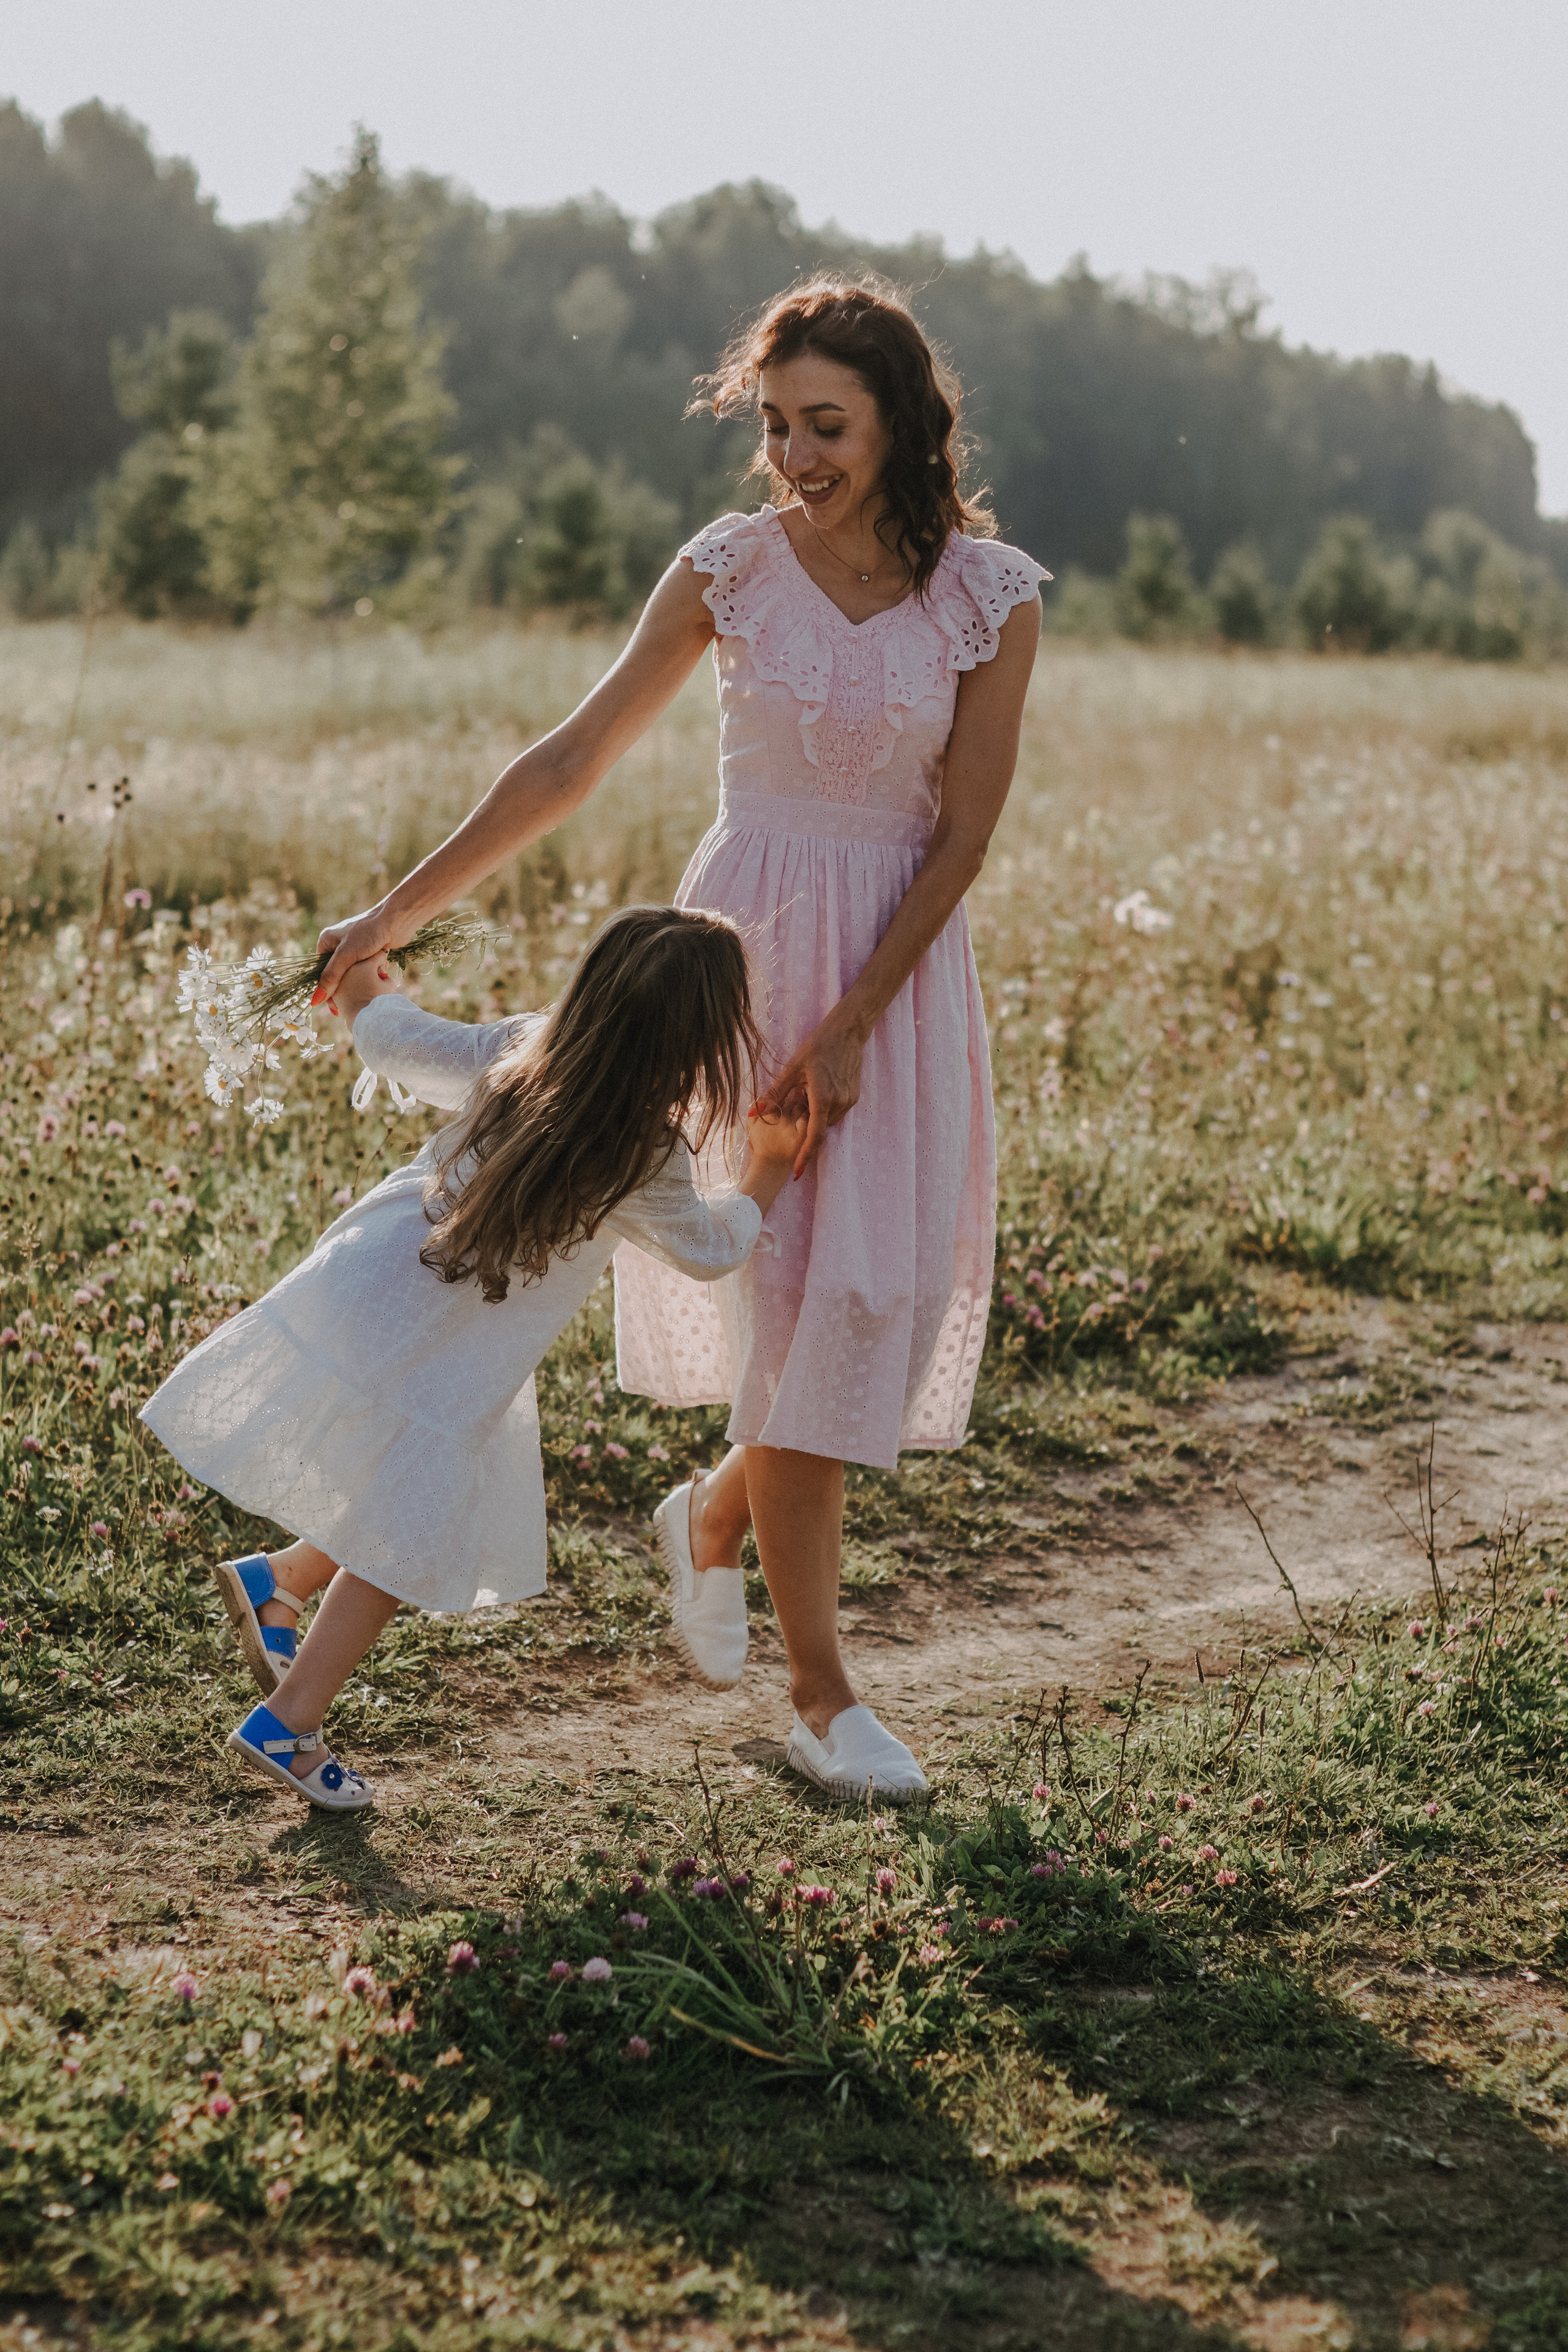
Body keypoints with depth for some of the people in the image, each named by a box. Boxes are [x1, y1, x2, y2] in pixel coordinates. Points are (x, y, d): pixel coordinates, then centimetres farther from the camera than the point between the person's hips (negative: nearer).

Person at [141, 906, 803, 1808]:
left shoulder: (523, 1048, -4)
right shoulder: (646, 1160, -19)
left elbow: (406, 1042, 11)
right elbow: (709, 1249, 0)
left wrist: (365, 995, 33)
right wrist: (771, 1170, 16)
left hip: (364, 1283, 7)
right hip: (435, 1362, -7)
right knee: (411, 1545, 7)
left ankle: (276, 1579, 35)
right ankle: (288, 1724, 12)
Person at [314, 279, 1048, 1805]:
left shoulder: (991, 599, -6)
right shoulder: (731, 568, -5)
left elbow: (959, 838, -5)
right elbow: (569, 765, 0)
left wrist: (851, 1027, -12)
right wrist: (399, 915, -1)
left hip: (901, 970, 1)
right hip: (745, 949, -1)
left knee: (876, 1292, 1)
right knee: (792, 1296, -3)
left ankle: (715, 1513, 33)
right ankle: (819, 1696, 6)